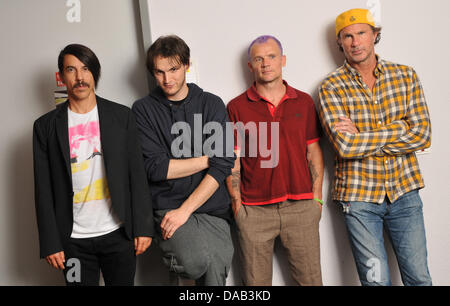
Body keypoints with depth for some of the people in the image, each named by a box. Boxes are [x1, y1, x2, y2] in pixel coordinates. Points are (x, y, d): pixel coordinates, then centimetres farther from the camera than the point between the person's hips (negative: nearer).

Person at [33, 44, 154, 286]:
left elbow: (137, 175, 1)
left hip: (118, 232, 0)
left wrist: (143, 227, -3)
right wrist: (50, 243, -2)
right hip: (74, 240, 0)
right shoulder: (45, 126, 2)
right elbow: (44, 190, 2)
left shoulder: (121, 116, 2)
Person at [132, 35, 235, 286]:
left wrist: (185, 210, -10)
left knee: (215, 268, -15)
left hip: (213, 210, 2)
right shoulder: (144, 109, 5)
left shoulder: (212, 104, 7)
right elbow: (156, 168, -6)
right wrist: (208, 159, -2)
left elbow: (223, 164, -2)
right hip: (168, 208, -1)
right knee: (197, 260, -25)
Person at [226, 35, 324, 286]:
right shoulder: (237, 107, 2)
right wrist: (237, 203, -2)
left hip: (301, 207, 2)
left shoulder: (304, 102, 8)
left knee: (310, 278, 8)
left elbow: (314, 152, 10)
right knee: (256, 282, 9)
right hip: (254, 209, -1)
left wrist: (317, 197, 5)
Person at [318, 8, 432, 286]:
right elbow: (345, 146, -19)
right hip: (359, 196, -2)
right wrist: (400, 130, -13)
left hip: (404, 191, 3)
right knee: (377, 279, 4)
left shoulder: (406, 76, 3)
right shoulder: (332, 87, -5)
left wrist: (361, 137, -14)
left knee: (419, 278, 11)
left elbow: (423, 136, -8)